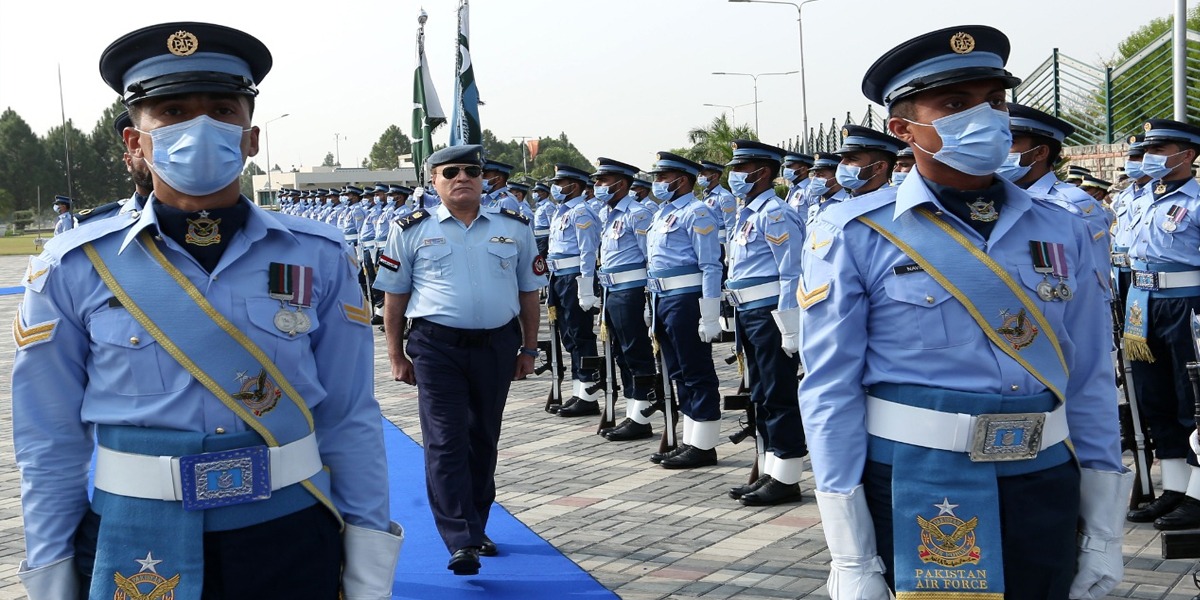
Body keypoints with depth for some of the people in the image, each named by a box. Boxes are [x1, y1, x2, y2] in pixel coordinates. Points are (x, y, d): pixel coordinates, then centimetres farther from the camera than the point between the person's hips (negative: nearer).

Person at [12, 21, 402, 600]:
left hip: (294, 541, 1)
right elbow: (51, 444, 0)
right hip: (139, 553, 0)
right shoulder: (73, 269, -6)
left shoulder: (318, 258, -4)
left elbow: (350, 423, -1)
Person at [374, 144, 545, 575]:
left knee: (483, 440, 13)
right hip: (437, 347, -2)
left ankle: (476, 528, 27)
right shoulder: (413, 231, 1)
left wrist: (528, 349, 9)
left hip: (497, 344, 3)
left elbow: (528, 293, 11)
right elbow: (394, 298, 4)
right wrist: (397, 356, 2)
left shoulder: (514, 228, 6)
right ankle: (461, 542, -6)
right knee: (446, 442, -7)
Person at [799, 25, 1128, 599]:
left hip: (1047, 488, 4)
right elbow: (831, 390, -9)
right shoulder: (853, 234, -8)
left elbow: (1090, 383, 7)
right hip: (916, 492, -4)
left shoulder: (1063, 232, 4)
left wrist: (1103, 531, 6)